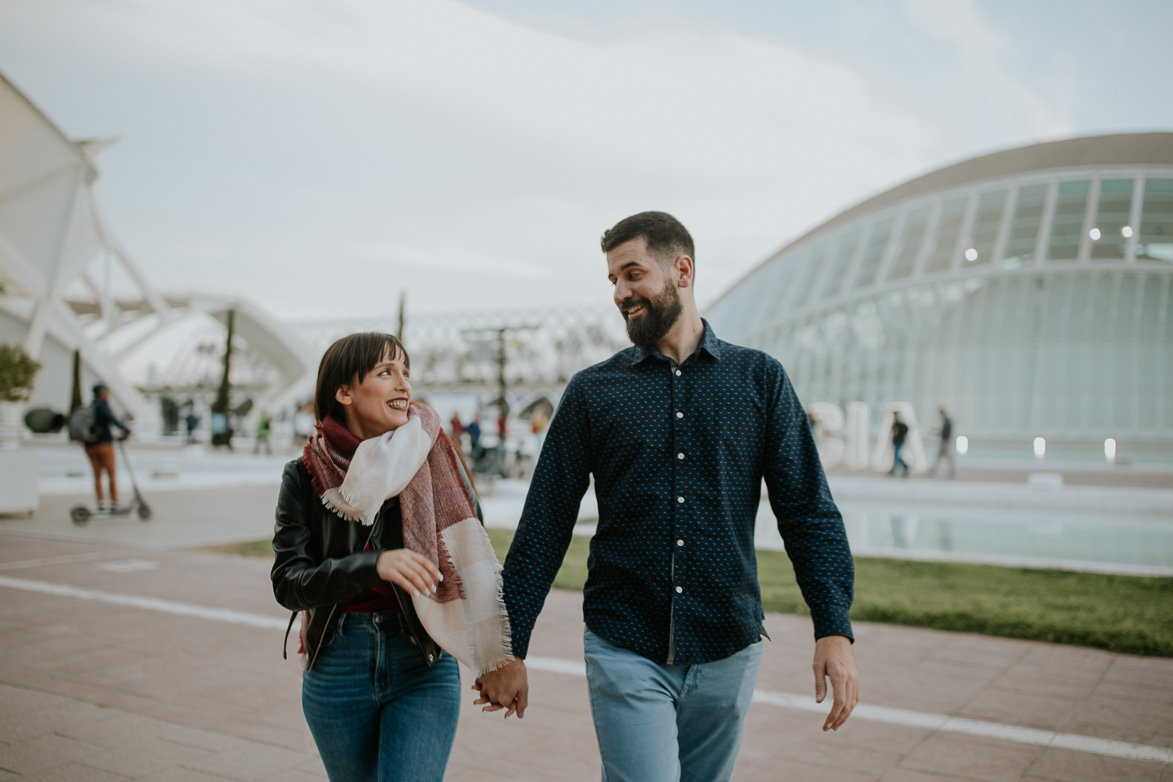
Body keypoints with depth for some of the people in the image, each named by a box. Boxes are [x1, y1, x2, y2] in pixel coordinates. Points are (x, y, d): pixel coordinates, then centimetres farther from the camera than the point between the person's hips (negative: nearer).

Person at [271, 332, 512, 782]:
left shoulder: (435, 461, -4)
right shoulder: (306, 475, -3)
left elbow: (473, 556, 2)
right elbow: (288, 583, -10)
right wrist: (374, 565, -26)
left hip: (423, 665, -1)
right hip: (338, 667, 1)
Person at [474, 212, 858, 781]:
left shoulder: (760, 380, 2)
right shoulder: (593, 391, 2)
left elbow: (807, 510, 0)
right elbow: (544, 526, 3)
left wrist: (834, 629, -11)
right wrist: (511, 649, 3)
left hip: (727, 651, 1)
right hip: (625, 652, -1)